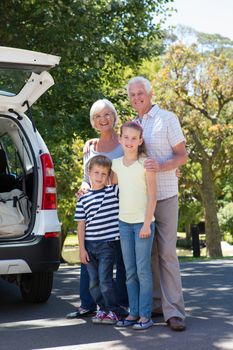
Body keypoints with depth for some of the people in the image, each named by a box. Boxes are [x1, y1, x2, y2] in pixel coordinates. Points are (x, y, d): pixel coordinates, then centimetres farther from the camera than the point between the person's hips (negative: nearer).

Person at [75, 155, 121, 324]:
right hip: (89, 245, 3)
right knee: (93, 282, 9)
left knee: (105, 280, -7)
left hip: (107, 243, -3)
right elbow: (81, 225, 5)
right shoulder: (84, 199, 5)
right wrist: (81, 248, 2)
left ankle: (113, 311, 6)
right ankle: (103, 309, 24)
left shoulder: (114, 191, 1)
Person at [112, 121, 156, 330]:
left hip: (143, 222, -5)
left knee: (143, 270, -5)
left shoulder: (146, 163, -8)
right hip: (124, 222, 5)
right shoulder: (117, 164, 6)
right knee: (130, 272, 9)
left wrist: (147, 223, -13)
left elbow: (152, 196, -10)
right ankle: (134, 312, 16)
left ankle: (145, 316, 1)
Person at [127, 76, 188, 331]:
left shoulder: (167, 119, -2)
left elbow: (182, 156, -4)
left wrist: (161, 166, -23)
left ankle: (174, 311, -8)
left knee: (167, 253, -9)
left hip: (164, 196, -5)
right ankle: (155, 303, 15)